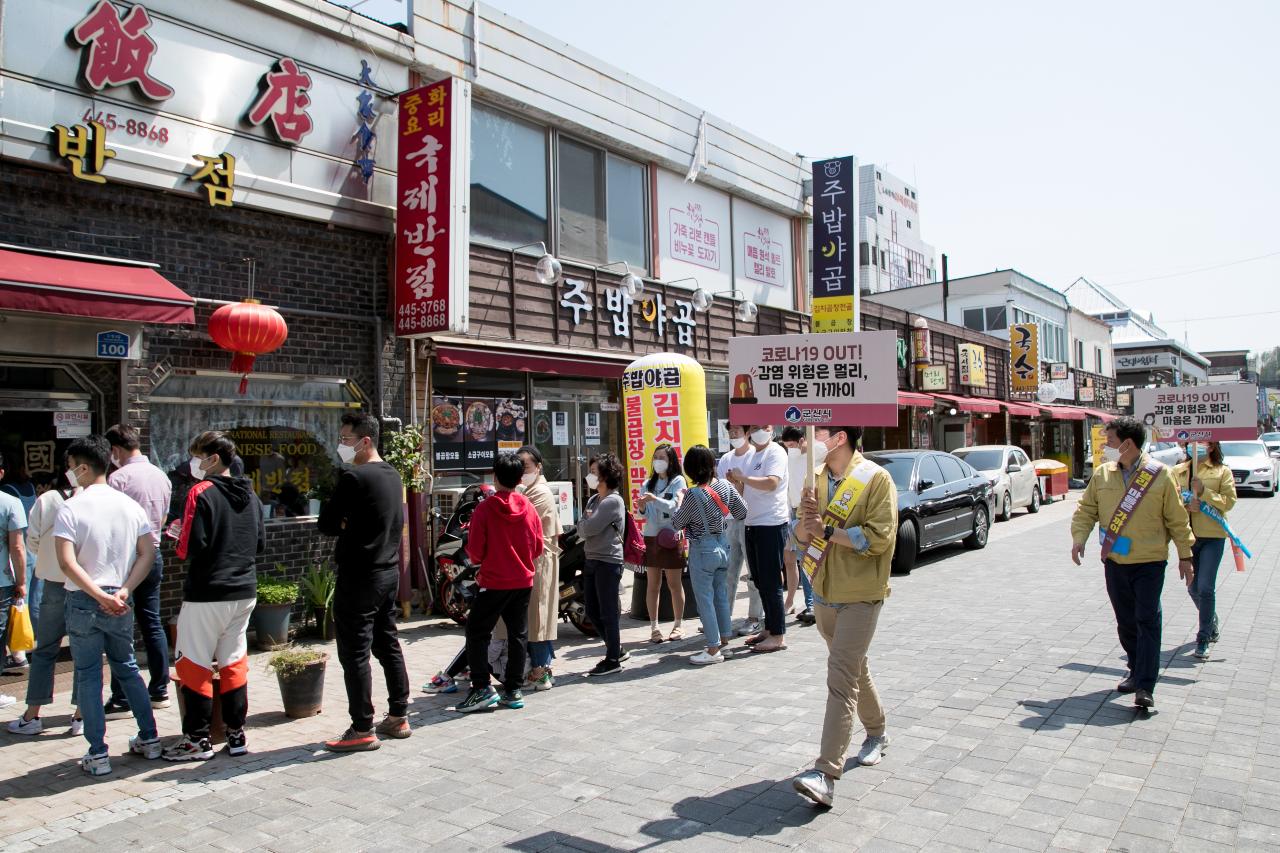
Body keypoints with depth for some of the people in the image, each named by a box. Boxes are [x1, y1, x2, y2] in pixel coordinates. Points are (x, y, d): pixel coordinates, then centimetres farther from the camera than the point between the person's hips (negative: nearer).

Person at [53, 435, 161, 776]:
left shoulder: (71, 508, -10)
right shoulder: (130, 505, 3)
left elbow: (67, 562, -18)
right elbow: (148, 553, -1)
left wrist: (101, 596, -16)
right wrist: (123, 592, -6)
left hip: (83, 603, -4)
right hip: (121, 603, 4)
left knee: (88, 676, 6)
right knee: (127, 668, 18)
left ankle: (97, 754, 9)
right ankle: (149, 738, 21)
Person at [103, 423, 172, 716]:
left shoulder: (119, 477, -13)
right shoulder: (162, 476, 8)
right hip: (153, 555, 7)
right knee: (152, 624, 13)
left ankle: (121, 699, 4)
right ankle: (159, 690, 18)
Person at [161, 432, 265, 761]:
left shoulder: (202, 493, -11)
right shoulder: (249, 495, 9)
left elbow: (193, 547, -17)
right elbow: (261, 543, 12)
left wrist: (180, 542, 3)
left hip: (207, 594, -6)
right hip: (244, 592, 7)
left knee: (194, 665, 5)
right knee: (234, 662, 14)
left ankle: (197, 740, 10)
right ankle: (236, 734, 19)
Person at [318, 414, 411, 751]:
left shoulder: (354, 477, -17)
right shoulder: (392, 475, 10)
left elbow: (325, 523, -14)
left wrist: (342, 523, 5)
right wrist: (351, 524, 3)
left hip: (359, 577, -9)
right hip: (389, 571, 9)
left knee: (354, 654, -1)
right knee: (388, 645, 16)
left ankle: (362, 731, 4)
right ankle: (398, 717, 24)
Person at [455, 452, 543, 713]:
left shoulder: (484, 509, -13)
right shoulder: (530, 508, -1)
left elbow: (475, 552, -10)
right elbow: (538, 548, 5)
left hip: (494, 582, -4)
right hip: (524, 581, 5)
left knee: (477, 633, 6)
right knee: (518, 634, 11)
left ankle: (482, 688, 0)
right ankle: (513, 690, 16)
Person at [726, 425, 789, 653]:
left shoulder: (776, 452, -8)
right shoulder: (752, 456, 17)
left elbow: (771, 483, -23)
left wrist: (743, 477, -14)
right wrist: (736, 482, 0)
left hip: (772, 525, -8)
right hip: (753, 524, 8)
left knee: (770, 582, -5)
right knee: (760, 581, 13)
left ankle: (778, 635, 2)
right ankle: (769, 628, 23)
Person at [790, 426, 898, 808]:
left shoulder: (876, 479, -13)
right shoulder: (817, 478, 7)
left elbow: (879, 537, -22)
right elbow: (802, 536, 8)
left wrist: (827, 530, -19)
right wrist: (806, 520, -15)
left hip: (860, 595, -7)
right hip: (824, 591, 7)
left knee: (841, 678, -13)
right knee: (854, 668, 22)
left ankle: (826, 773, -14)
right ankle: (877, 733, 43)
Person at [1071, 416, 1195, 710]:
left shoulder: (1161, 475, -8)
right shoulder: (1102, 474, 2)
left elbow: (1178, 519, -1)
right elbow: (1086, 509, 9)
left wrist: (1185, 556, 1)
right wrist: (1079, 537, -7)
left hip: (1150, 562, -4)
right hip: (1114, 562, 4)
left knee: (1147, 622, -6)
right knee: (1126, 622, 14)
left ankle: (1145, 687, -4)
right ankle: (1136, 672, 32)